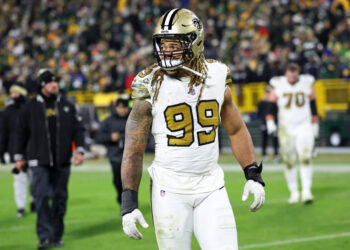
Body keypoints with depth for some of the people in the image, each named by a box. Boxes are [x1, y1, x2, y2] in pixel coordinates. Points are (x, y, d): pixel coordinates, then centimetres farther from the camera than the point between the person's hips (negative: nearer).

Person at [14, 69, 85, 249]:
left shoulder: (67, 106, 9)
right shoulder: (30, 107, 2)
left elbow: (78, 129, 10)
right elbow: (21, 133, 8)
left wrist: (79, 150, -3)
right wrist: (19, 157, 7)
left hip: (62, 161, 3)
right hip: (39, 162, -3)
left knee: (60, 198, 5)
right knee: (42, 197, -12)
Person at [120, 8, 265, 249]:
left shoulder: (216, 79, 2)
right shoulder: (151, 87, -6)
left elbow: (236, 130, 16)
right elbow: (133, 150, -4)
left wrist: (253, 175, 7)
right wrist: (129, 203, -9)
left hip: (211, 186, 2)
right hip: (170, 189, -2)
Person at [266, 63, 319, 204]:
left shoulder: (307, 85, 0)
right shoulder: (278, 86, -4)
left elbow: (313, 107, 10)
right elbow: (270, 107, -2)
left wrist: (315, 125, 13)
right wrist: (270, 123, -16)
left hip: (304, 126, 0)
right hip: (286, 128, 0)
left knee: (305, 159, -14)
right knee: (289, 162, 4)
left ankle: (306, 191, -15)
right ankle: (294, 192, 16)